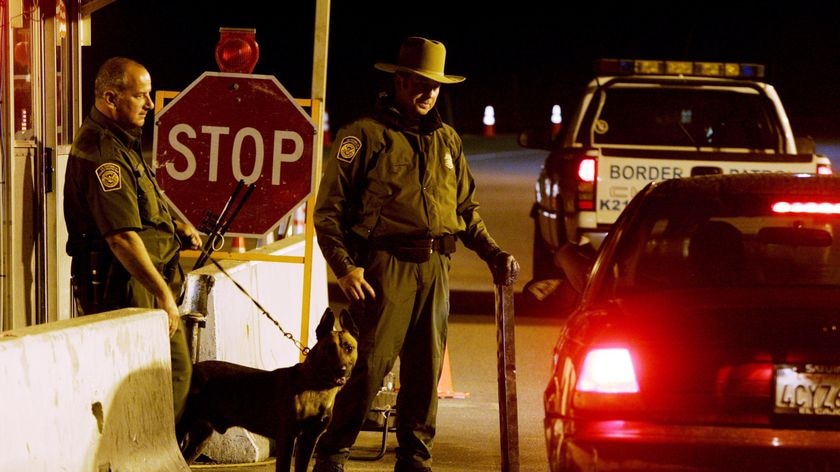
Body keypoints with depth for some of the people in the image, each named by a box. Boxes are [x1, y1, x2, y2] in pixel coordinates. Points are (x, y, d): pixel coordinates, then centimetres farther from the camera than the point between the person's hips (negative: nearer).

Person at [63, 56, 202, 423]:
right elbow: (122, 237, -26)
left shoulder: (122, 142, 14)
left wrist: (176, 226, 14)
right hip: (123, 289, -11)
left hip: (148, 283, 11)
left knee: (177, 368, 15)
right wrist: (162, 292, -24)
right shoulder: (102, 153, -20)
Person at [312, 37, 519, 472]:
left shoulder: (447, 140, 18)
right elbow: (328, 208, -4)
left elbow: (466, 209, 25)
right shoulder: (366, 135, 0)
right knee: (373, 362, -10)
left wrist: (493, 254, 11)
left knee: (426, 368, 7)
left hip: (435, 268, 6)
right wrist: (344, 267, -15)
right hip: (386, 264, -6)